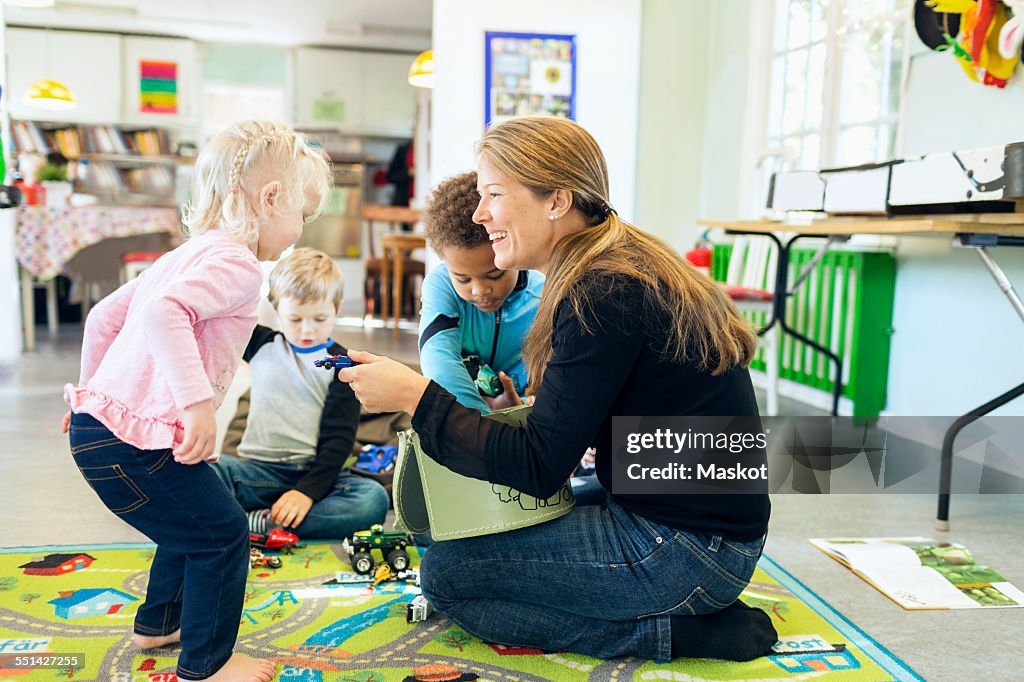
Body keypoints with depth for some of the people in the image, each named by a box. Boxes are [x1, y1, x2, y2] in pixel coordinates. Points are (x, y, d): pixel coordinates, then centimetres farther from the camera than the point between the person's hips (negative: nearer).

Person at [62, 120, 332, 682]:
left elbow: (104, 316, 23)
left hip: (97, 420, 10)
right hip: (135, 443, -10)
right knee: (222, 534, 4)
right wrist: (198, 401, -34)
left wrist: (93, 388, 32)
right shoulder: (237, 263, -14)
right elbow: (164, 314, -32)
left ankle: (158, 622, 46)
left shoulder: (184, 256, 17)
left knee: (191, 524, 27)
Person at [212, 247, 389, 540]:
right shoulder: (263, 346, 10)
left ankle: (260, 521, -30)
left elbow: (338, 439, -5)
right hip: (260, 469, 1)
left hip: (314, 472, -1)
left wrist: (308, 490, -18)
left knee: (374, 500, -32)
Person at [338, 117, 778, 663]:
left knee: (443, 571, -6)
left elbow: (538, 467, -21)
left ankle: (672, 633, -4)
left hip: (685, 548, -10)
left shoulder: (603, 295, -21)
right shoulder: (628, 265, 9)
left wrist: (415, 395, -18)